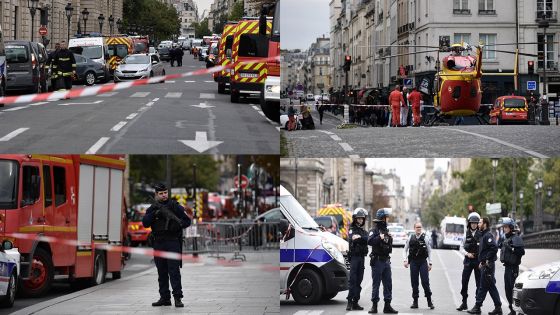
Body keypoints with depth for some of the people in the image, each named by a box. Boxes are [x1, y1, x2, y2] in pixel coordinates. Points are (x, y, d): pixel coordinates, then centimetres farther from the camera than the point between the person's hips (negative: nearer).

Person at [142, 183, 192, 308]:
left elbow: (187, 221, 3)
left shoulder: (175, 206, 3)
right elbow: (145, 223, -2)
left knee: (174, 270, -11)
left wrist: (178, 224, -16)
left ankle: (177, 298, -13)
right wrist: (154, 213, -15)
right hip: (158, 243, 4)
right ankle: (165, 298, 13)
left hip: (172, 242, -4)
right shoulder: (153, 208, 11)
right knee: (162, 272, 7)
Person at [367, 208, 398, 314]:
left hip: (386, 261, 7)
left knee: (388, 284, 6)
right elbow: (369, 241, -25)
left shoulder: (386, 231, 17)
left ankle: (387, 305, 11)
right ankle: (374, 306, 1)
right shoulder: (374, 230, -7)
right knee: (376, 284, -3)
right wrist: (379, 238, -30)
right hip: (377, 261, -7)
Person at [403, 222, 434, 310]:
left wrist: (430, 263, 2)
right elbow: (405, 250, 12)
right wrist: (405, 260, -1)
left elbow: (429, 251, 5)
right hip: (413, 262, 2)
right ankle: (415, 301, 13)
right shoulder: (410, 238, 5)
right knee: (414, 282, 5)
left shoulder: (425, 238, 0)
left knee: (425, 282, -6)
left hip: (423, 262, -2)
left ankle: (429, 301, 3)